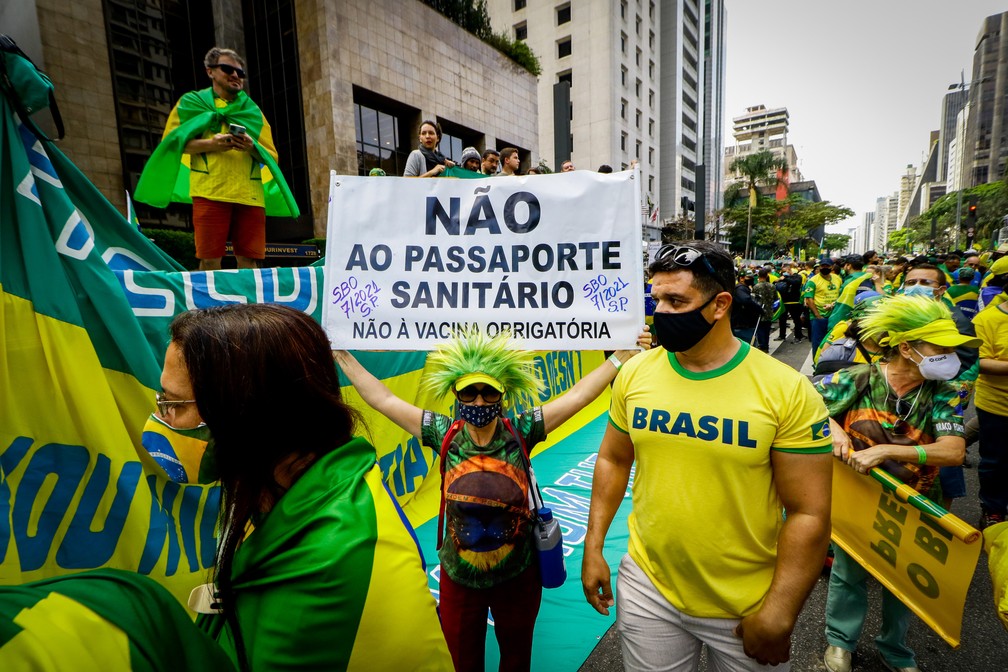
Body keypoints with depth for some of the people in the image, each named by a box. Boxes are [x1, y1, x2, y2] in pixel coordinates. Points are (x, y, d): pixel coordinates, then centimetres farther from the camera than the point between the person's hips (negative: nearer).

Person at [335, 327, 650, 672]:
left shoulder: (520, 432, -16)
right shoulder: (445, 434, -15)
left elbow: (577, 395, -17)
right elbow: (383, 400, -12)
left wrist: (621, 356, -20)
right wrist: (343, 356, -10)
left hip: (517, 576, 0)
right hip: (459, 579, 0)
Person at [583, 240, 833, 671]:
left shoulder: (787, 391, -16)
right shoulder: (635, 373, -7)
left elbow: (808, 514, -13)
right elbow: (614, 460, 3)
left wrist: (778, 616, -12)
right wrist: (593, 547, 1)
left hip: (748, 607, -2)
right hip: (646, 587, 2)